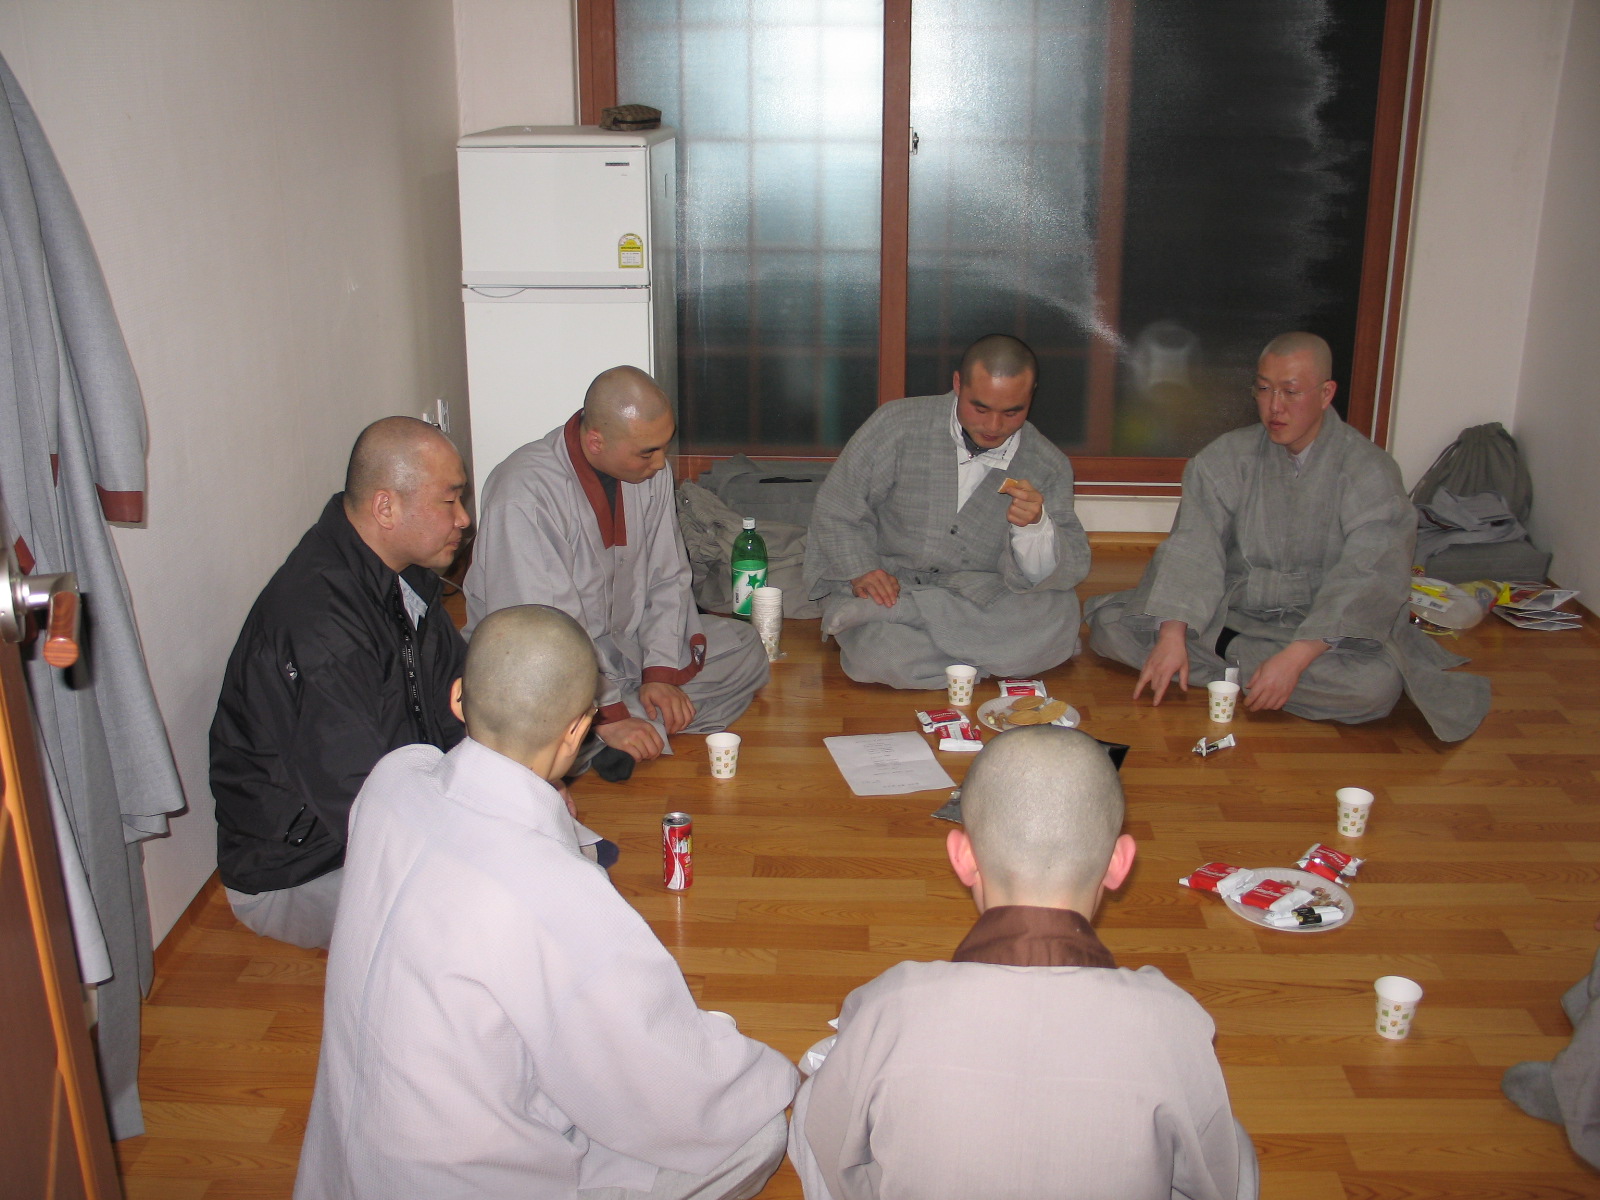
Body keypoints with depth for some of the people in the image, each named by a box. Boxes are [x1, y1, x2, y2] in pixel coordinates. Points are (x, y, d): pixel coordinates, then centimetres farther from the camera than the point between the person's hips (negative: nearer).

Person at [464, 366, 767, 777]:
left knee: (745, 650, -1)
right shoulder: (525, 496, -28)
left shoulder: (650, 471, -5)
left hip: (626, 640, 8)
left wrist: (661, 673, -10)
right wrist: (607, 716, -31)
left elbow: (667, 579, 1)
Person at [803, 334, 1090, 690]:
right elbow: (835, 511, -1)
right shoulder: (897, 425, -6)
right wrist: (859, 573, -17)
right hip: (890, 585, -3)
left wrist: (1034, 526, -27)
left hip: (981, 598, 4)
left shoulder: (1049, 467, -2)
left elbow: (1071, 571, -7)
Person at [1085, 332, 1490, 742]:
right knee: (1110, 625, -15)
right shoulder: (1227, 457, 1)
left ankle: (1225, 653, -17)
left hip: (1319, 630, -2)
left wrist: (1294, 658, -34)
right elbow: (1192, 548, -11)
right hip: (1228, 613, 2)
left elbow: (1365, 581, -21)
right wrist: (1173, 635, -27)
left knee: (1376, 683, -35)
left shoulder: (1369, 471, -9)